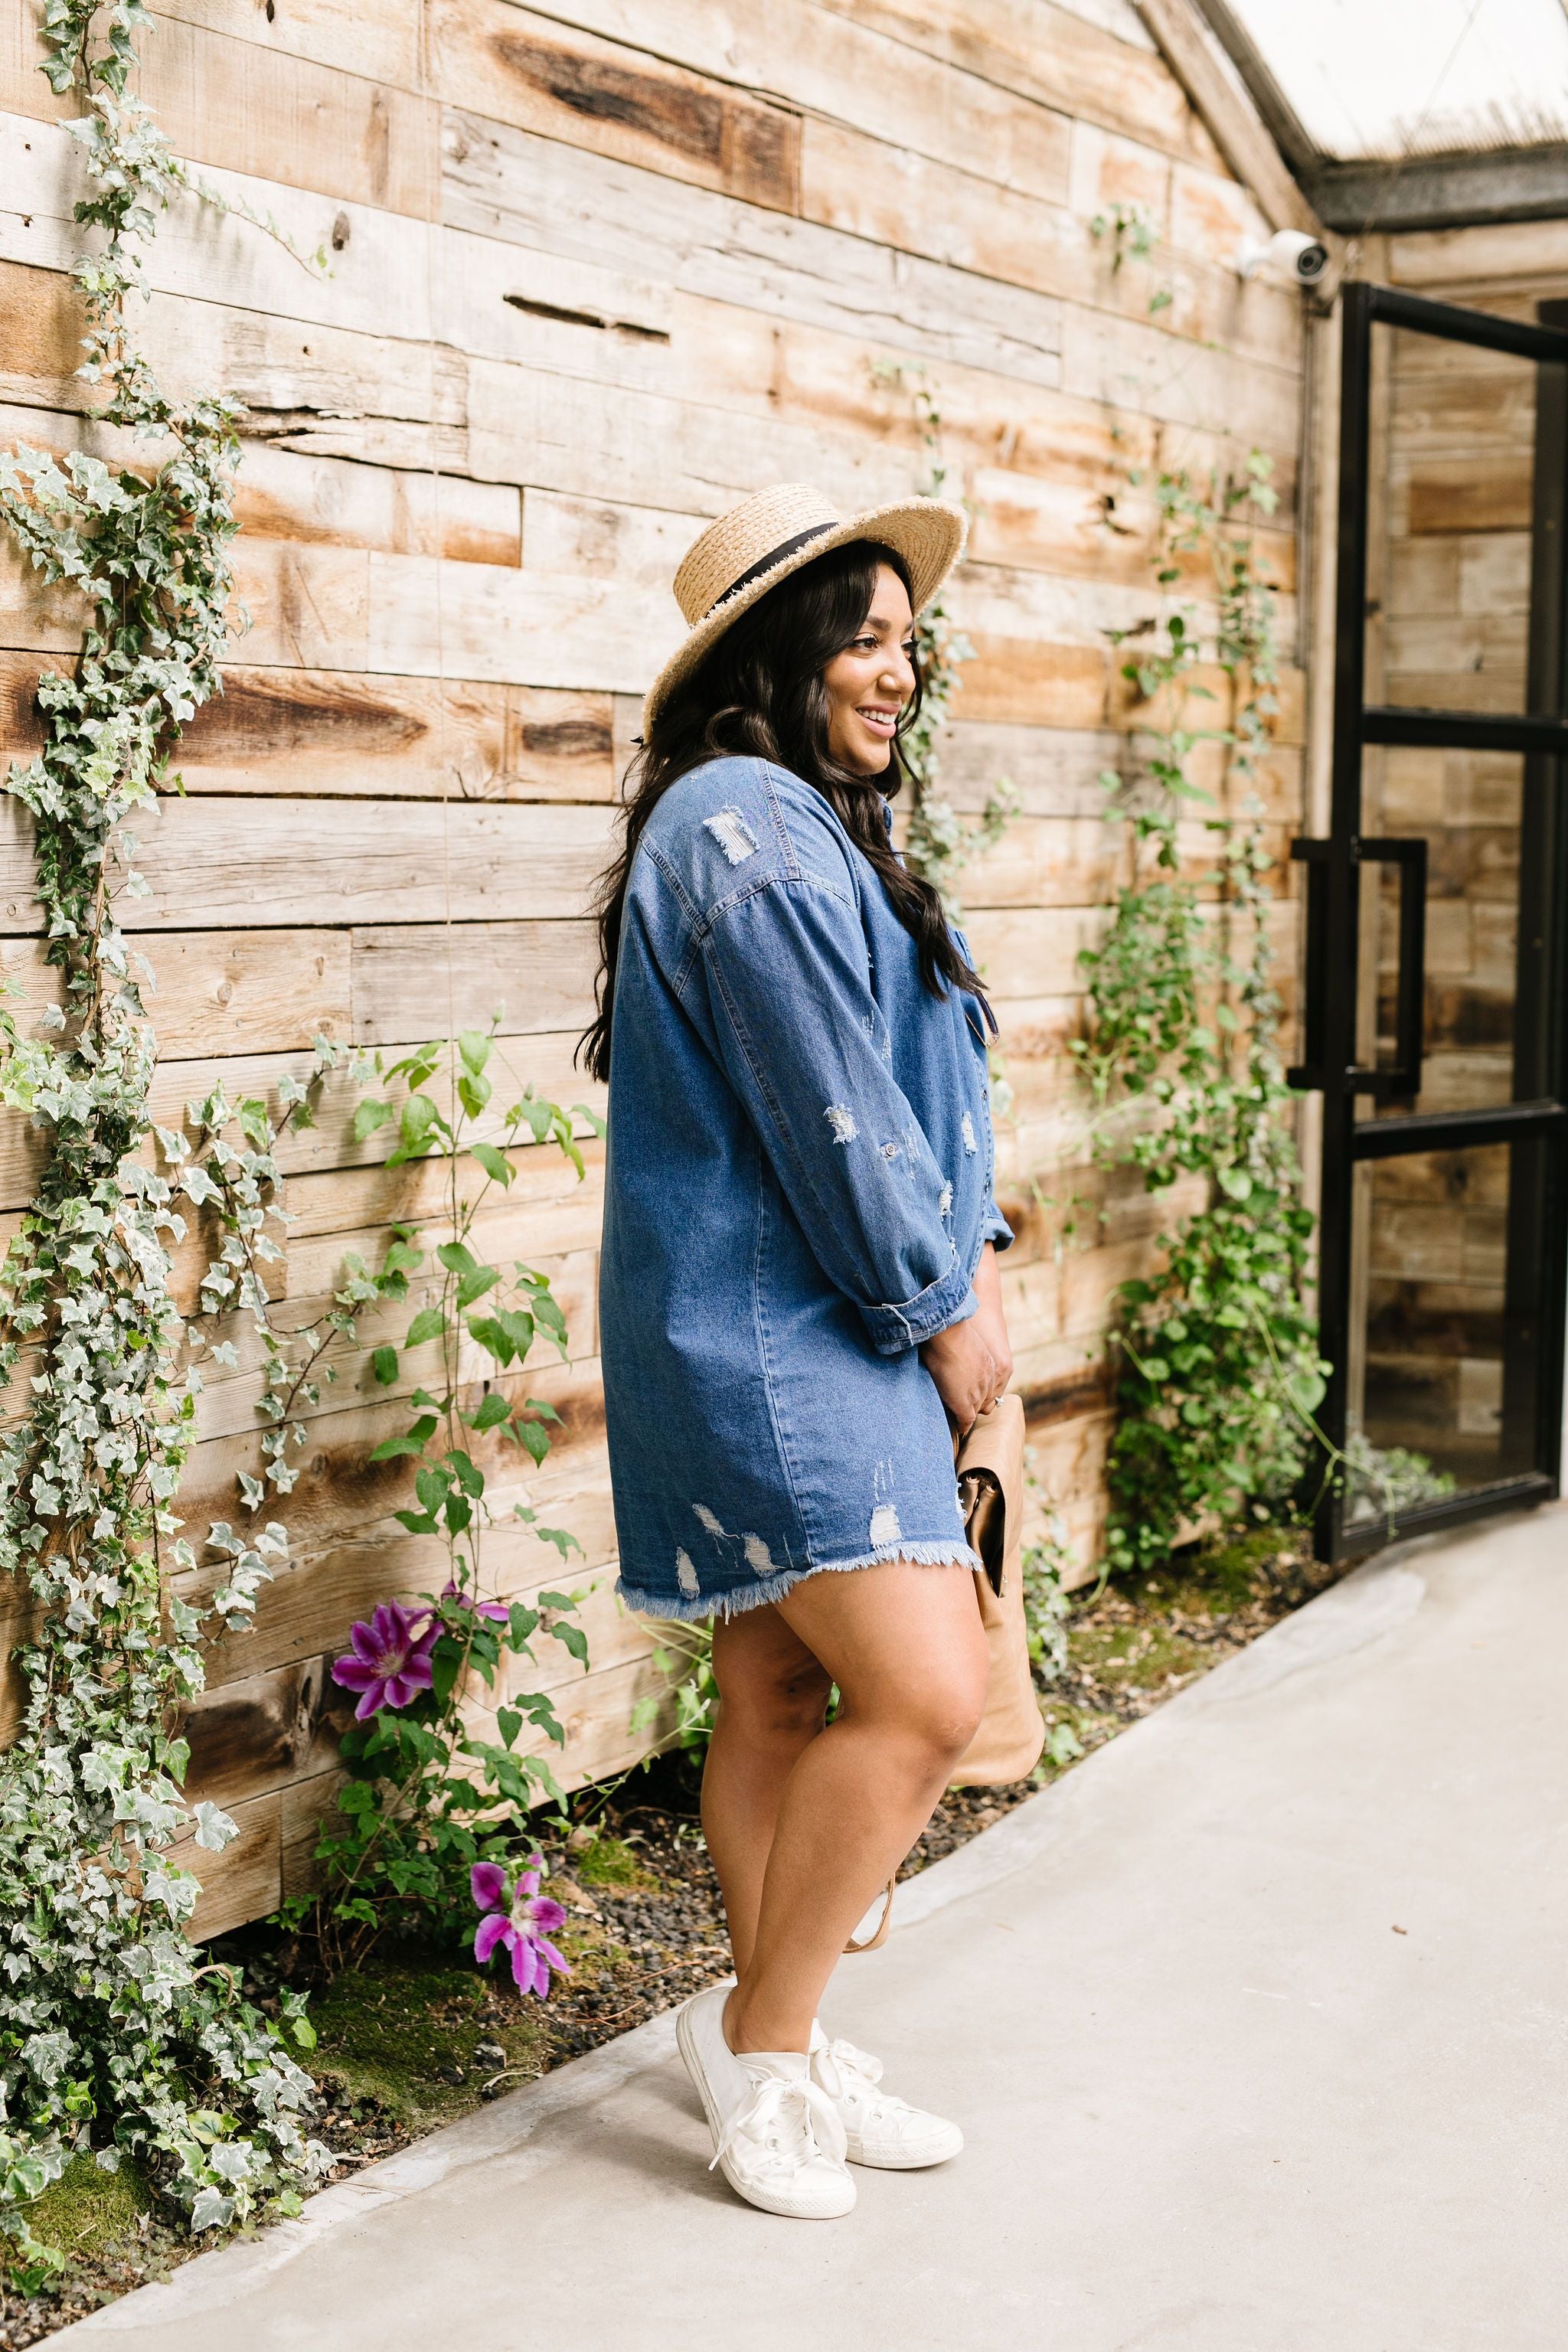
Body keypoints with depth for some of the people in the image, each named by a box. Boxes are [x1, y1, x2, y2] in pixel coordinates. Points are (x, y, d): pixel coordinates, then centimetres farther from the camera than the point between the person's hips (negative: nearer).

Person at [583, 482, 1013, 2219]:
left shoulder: (826, 830, 18)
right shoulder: (745, 829, -16)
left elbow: (927, 1082, 17)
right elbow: (828, 1114, -18)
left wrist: (972, 1263, 4)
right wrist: (942, 1307, -9)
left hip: (830, 1337, 10)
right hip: (762, 1336, -10)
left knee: (784, 1702, 14)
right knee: (923, 1692, -13)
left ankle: (780, 2050, 24)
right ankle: (761, 2032, 3)